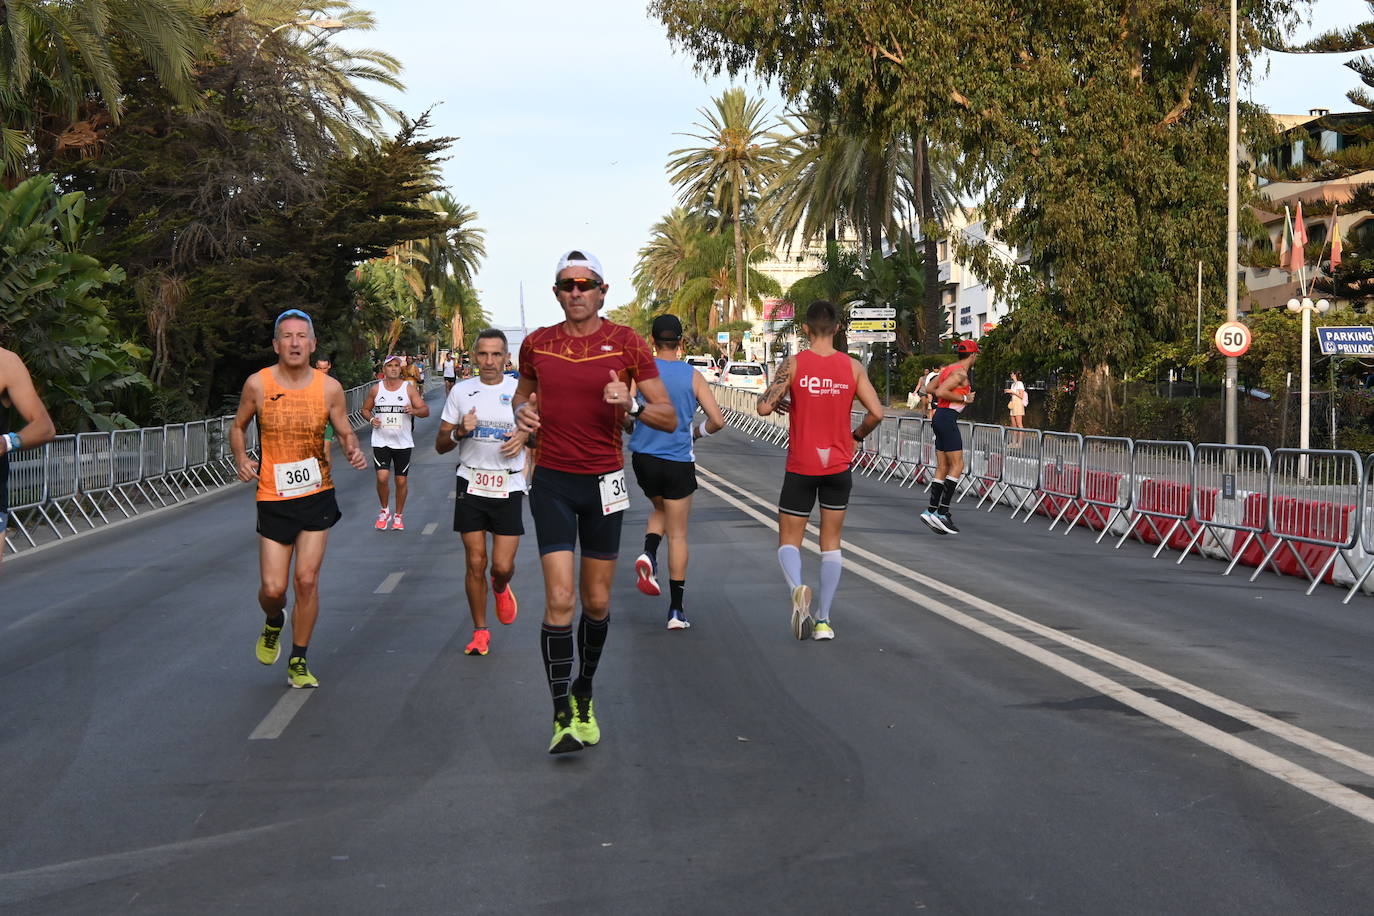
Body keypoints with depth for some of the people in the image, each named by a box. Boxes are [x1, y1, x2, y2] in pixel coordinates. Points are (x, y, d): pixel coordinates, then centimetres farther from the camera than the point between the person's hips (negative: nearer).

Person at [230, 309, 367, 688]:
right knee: (273, 588, -2)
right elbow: (238, 426, 9)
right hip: (273, 498, 0)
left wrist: (354, 451, -15)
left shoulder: (329, 388, -4)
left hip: (317, 496, 0)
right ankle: (274, 624, 36)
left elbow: (346, 432, 7)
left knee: (307, 581, -3)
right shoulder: (258, 384, -5)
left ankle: (298, 662, 14)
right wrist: (241, 459, -9)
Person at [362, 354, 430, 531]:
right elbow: (365, 409, 14)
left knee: (401, 480, 5)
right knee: (382, 477, -13)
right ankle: (385, 511, 10)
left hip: (403, 442, 0)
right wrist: (371, 419, -7)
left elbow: (426, 410, -3)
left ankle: (398, 516, 22)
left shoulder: (409, 389, -1)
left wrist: (414, 411, -24)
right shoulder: (376, 389, 3)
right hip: (381, 441, 0)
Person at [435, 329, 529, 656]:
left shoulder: (521, 391, 1)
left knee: (503, 566, -5)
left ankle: (500, 589, 32)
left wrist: (524, 436, -11)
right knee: (475, 562, 0)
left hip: (508, 487, -1)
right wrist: (460, 432, -14)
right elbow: (440, 445, 7)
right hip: (471, 484, 1)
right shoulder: (461, 391, 3)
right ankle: (480, 631, 14)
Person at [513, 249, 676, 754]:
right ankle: (562, 716, -4)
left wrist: (631, 405, -24)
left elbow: (669, 418, -4)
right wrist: (523, 412, -1)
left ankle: (584, 694, 32)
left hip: (604, 482, 0)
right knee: (559, 599, -11)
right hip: (553, 484, 0)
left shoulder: (626, 343, -4)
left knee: (597, 601, 10)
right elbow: (524, 391, 23)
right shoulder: (537, 344, 2)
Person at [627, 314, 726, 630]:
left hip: (643, 458, 2)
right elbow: (717, 420, -9)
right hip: (678, 461, -2)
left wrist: (633, 427, 9)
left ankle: (648, 554, 0)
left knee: (660, 508, 30)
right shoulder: (693, 376, -5)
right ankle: (676, 610, 6)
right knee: (678, 534, 7)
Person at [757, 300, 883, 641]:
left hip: (801, 467, -2)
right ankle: (823, 620, 8)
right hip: (838, 466, 2)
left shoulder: (793, 365, -7)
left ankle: (797, 588, -23)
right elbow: (876, 412, -7)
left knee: (789, 540, 8)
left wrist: (783, 404, 9)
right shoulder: (853, 366, -2)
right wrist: (858, 434, 12)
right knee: (831, 543, 12)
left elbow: (764, 407, -13)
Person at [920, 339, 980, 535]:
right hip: (948, 418, -10)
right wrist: (964, 398, -13)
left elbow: (929, 388, 22)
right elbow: (940, 392, -22)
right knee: (957, 466, -9)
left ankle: (932, 511, 5)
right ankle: (942, 512, -14)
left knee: (943, 468, 9)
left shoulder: (949, 369, 16)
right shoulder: (961, 373, -12)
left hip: (940, 417, 10)